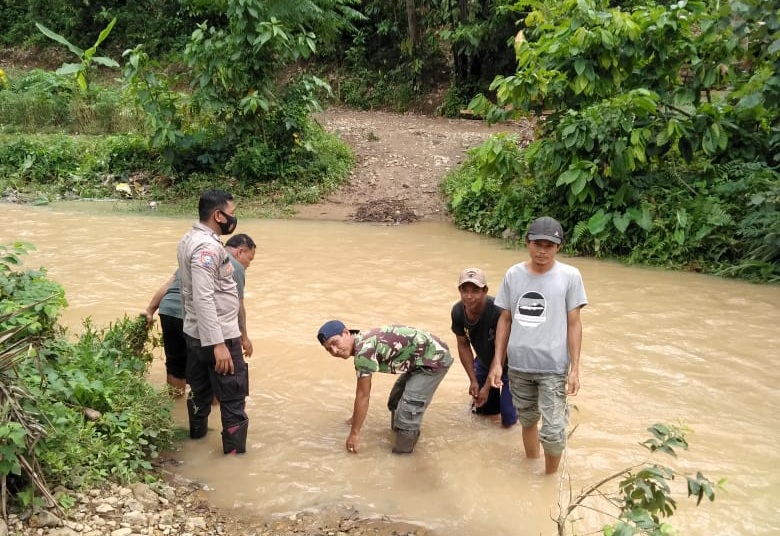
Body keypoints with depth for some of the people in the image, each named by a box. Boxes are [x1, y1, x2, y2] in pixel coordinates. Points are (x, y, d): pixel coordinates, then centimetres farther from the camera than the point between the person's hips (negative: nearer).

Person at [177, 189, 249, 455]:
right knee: (233, 398, 1)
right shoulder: (207, 246, -23)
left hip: (196, 332, 9)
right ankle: (235, 452, 8)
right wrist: (218, 344, -30)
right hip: (218, 335, -9)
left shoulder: (189, 239, 8)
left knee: (200, 389, 24)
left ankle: (198, 431, 39)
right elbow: (204, 298, -29)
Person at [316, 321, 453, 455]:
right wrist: (356, 416, 31)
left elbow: (363, 395, -18)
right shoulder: (361, 343, 5)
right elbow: (362, 391, 20)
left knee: (407, 413, -16)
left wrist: (354, 433, -9)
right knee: (395, 402, 21)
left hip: (434, 359, -10)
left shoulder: (364, 351, -25)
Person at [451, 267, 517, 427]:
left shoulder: (498, 312, -37)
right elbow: (463, 346, -5)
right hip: (484, 361, 5)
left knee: (508, 419, -3)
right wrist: (473, 381, -10)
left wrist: (487, 387, -22)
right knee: (483, 408, 15)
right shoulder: (457, 312, -18)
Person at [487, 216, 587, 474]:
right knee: (527, 420, 19)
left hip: (553, 367, -3)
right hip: (518, 365, 3)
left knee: (552, 432, -3)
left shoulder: (570, 276, -7)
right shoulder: (513, 275, 1)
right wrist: (497, 361, 5)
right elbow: (505, 320, 7)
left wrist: (575, 368, -6)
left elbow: (574, 324, -4)